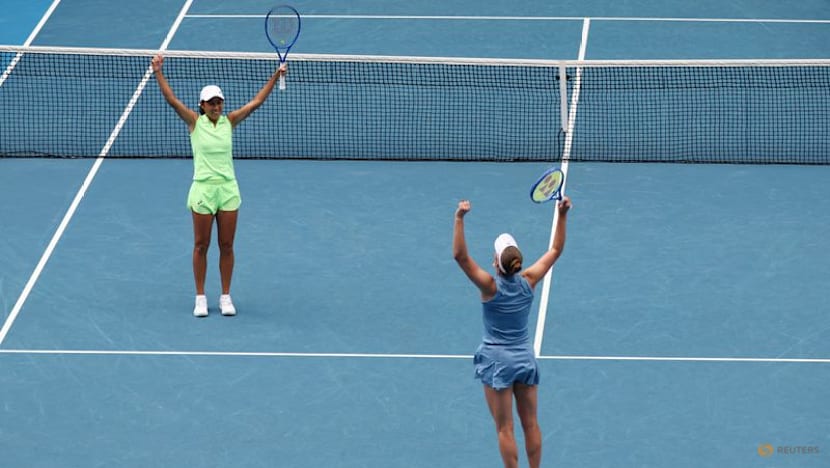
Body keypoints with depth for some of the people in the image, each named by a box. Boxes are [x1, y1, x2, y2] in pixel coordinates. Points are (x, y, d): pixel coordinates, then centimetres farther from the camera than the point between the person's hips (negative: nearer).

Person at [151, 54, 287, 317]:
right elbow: (172, 100, -11)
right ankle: (200, 298, 11)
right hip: (203, 189, -2)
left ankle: (225, 297, 14)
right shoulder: (195, 122, -2)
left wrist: (276, 77, -3)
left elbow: (256, 102, 4)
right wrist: (158, 73, -22)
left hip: (228, 189, 2)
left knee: (227, 246, 6)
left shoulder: (229, 122, 5)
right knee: (201, 246, 4)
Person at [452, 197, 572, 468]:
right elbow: (556, 250, 3)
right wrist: (562, 215, 1)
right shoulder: (528, 282, -8)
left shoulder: (491, 287, -20)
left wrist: (460, 218, -33)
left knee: (505, 428, 2)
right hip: (525, 358, 4)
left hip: (497, 361, -4)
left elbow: (460, 255, -28)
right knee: (531, 424, 13)